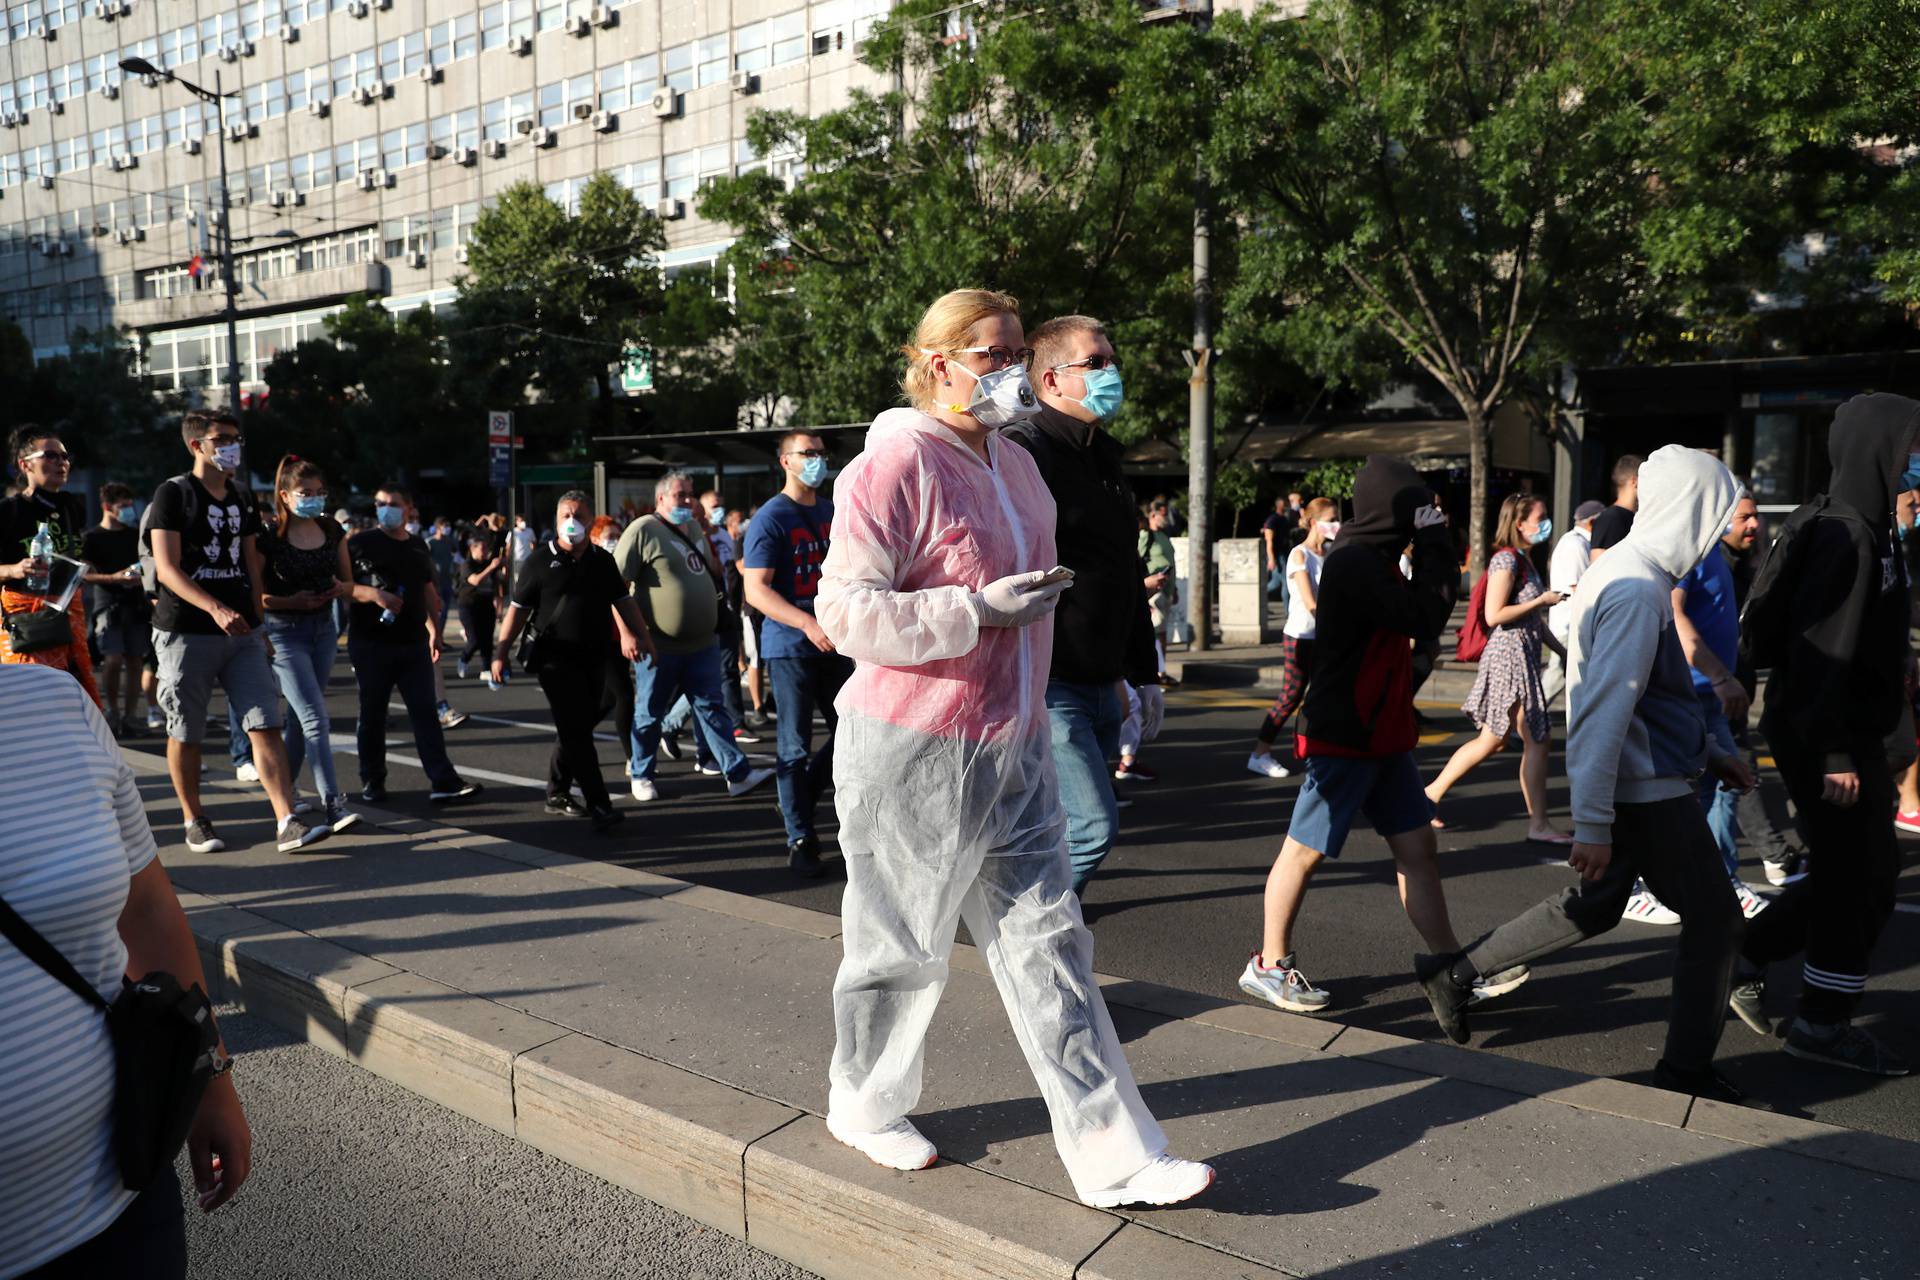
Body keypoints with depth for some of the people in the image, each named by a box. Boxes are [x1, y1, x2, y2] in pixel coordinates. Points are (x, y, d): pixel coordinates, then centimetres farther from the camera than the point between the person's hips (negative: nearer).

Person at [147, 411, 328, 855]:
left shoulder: (241, 497, 14)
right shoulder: (173, 493, -4)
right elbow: (166, 569, -13)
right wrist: (216, 608, -27)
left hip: (242, 633, 5)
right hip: (186, 632, -4)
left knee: (265, 725, -5)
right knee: (186, 733, 6)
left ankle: (288, 822, -9)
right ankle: (194, 821, 22)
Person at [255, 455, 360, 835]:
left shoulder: (332, 532, 6)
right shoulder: (269, 537, -10)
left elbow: (348, 583, 14)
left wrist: (339, 588, -8)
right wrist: (293, 602, -20)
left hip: (323, 629, 6)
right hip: (284, 632, -6)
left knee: (301, 717, 15)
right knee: (316, 718, -13)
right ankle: (333, 803, -16)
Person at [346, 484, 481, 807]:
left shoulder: (418, 546, 15)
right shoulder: (360, 543, 0)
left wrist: (434, 629, 13)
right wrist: (373, 594, -21)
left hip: (413, 643, 4)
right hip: (371, 643, -4)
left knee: (426, 712, -2)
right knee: (373, 714, 5)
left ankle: (443, 782, -5)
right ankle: (372, 781, 18)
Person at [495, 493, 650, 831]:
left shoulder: (602, 560, 9)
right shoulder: (540, 561, -3)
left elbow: (623, 601, 12)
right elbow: (517, 609, -1)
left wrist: (641, 635, 0)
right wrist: (501, 652, -5)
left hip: (594, 660, 5)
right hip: (556, 660, -5)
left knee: (575, 730, 13)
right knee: (576, 731, -10)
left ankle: (557, 794, 28)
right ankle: (600, 806, -12)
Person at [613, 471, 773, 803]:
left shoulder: (695, 529, 14)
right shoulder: (643, 530, -10)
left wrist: (713, 620, 21)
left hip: (702, 643, 6)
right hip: (659, 647, -6)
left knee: (712, 708, 5)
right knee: (649, 713, 7)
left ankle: (738, 774, 4)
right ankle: (641, 775, 22)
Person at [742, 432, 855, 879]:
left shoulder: (833, 513, 12)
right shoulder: (771, 518, -8)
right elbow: (755, 590, -16)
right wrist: (808, 624, -27)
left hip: (833, 643, 6)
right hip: (790, 647, -6)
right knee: (795, 745, 0)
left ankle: (799, 801, 31)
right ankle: (800, 840, 10)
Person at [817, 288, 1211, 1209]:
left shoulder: (1014, 463, 11)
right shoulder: (896, 462, -15)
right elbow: (847, 612, -20)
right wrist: (980, 610, -24)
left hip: (1012, 750, 7)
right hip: (914, 753, -7)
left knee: (1047, 943, 8)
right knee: (902, 946, 10)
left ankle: (1112, 1156, 15)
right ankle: (864, 1105, 36)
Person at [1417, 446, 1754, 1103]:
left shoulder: (1625, 572, 11)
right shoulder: (1638, 589, -22)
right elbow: (1607, 710, -27)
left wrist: (1711, 752, 23)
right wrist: (1592, 823, -27)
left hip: (1628, 782, 10)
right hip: (1647, 790, -10)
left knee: (1594, 905, 18)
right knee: (1714, 917, 5)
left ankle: (1453, 971, 21)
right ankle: (1686, 1069, 17)